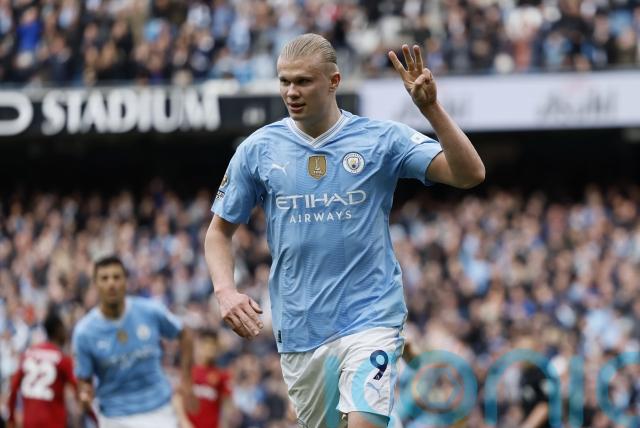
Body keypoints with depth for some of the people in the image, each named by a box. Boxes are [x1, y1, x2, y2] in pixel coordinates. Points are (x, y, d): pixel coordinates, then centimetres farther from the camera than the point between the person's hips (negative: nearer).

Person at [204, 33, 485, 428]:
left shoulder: (382, 139, -3)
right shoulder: (258, 150, 4)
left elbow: (470, 175, -10)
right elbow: (220, 231, 13)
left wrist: (431, 109, -22)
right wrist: (226, 291, -5)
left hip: (370, 318, -3)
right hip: (299, 331, 3)